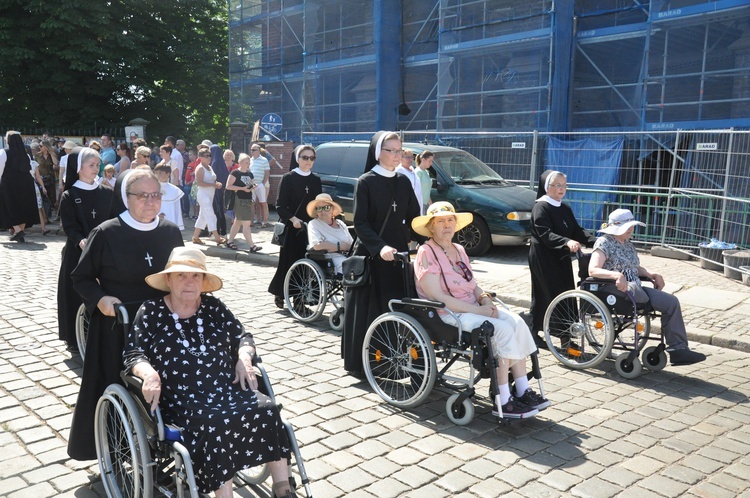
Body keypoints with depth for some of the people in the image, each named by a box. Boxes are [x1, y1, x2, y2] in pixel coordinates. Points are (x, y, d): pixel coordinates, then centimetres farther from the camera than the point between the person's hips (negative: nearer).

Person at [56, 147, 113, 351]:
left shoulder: (107, 192, 6)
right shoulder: (69, 196, -3)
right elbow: (69, 227, -9)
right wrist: (81, 241, -27)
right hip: (78, 253, -2)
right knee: (78, 294, 2)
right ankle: (76, 338, 13)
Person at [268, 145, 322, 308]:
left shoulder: (316, 180, 10)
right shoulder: (288, 178, -2)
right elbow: (280, 205, -6)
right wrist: (293, 218, -20)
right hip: (290, 227, -3)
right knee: (288, 261, 1)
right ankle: (279, 293, 16)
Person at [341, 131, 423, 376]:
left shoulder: (403, 182, 10)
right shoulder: (365, 182, -5)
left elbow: (413, 218, 12)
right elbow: (360, 222, -11)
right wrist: (379, 247, -26)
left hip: (398, 254, 5)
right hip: (371, 255, -4)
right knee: (367, 310, 1)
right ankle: (358, 363, 12)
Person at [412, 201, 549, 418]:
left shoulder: (459, 250, 15)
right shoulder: (426, 253, -10)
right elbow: (437, 297, -18)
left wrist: (484, 298, -4)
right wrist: (478, 310, -19)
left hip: (473, 307, 8)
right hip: (448, 315, -8)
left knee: (516, 322, -16)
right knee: (502, 329, -26)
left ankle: (522, 391, -13)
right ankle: (503, 401, -20)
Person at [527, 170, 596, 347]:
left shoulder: (565, 209, 14)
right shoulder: (540, 207, -11)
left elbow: (577, 231, 8)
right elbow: (545, 234, -24)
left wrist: (596, 241, -10)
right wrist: (567, 242, -40)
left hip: (561, 258, 8)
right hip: (543, 258, -8)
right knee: (549, 295, -9)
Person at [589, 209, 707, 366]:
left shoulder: (628, 245, 19)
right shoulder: (604, 243, -6)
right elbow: (592, 270, -20)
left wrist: (652, 275, 6)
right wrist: (616, 275, -37)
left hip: (636, 290, 8)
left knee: (671, 301, -6)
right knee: (633, 286, -39)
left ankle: (678, 349, -5)